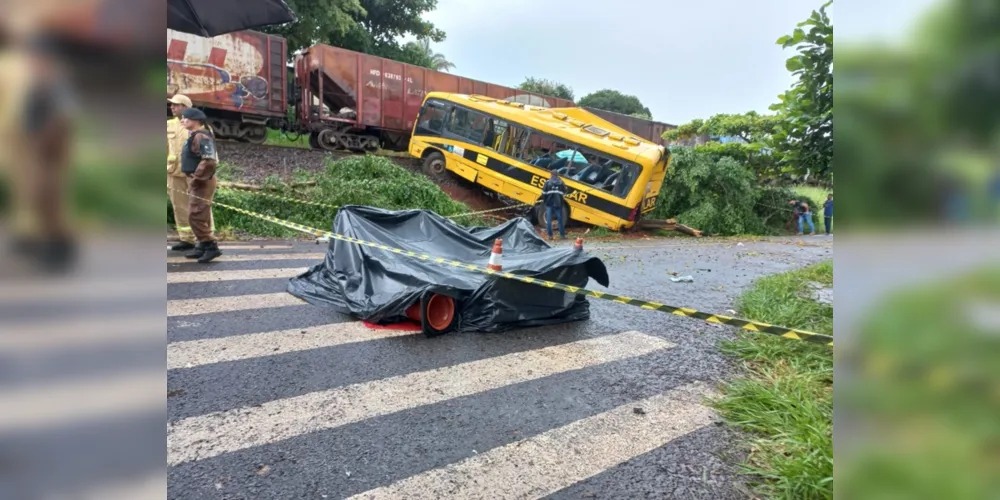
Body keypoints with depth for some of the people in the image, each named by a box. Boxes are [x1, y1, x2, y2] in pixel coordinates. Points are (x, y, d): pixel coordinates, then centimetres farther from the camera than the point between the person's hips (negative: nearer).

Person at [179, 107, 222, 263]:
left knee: (195, 216, -10)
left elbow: (210, 161, -29)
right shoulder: (194, 136, 15)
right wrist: (193, 180, 16)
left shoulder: (201, 137, -18)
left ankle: (211, 247, -6)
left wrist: (196, 179, -22)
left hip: (201, 183, -10)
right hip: (197, 182, 10)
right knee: (201, 216, 14)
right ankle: (202, 246, 22)